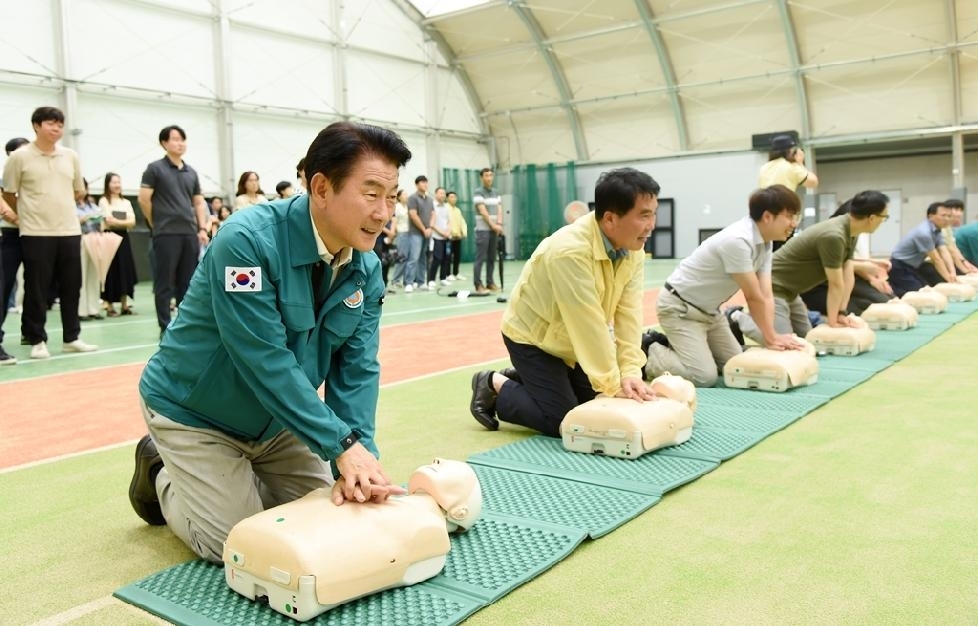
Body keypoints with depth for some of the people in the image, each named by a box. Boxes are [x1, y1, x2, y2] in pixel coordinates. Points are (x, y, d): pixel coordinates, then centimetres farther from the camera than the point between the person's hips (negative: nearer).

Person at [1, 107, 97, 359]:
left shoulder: (71, 156, 7)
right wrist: (29, 213, 11)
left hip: (70, 231, 4)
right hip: (36, 233, -4)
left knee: (71, 287, 7)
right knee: (36, 289, 1)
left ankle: (71, 337, 18)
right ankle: (37, 340, 11)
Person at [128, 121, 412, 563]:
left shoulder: (366, 270, -11)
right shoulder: (247, 241, -31)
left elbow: (357, 369, -14)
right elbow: (265, 361, -34)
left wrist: (358, 456, -28)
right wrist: (341, 445, -35)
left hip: (277, 420, 6)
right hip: (194, 415, -6)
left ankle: (240, 482, 31)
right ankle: (162, 477, 21)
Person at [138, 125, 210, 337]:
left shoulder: (191, 172, 14)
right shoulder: (155, 168, -1)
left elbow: (199, 202, 17)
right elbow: (144, 200, -3)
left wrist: (202, 228, 6)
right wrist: (157, 224, 2)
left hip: (190, 234, 5)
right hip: (166, 234, -5)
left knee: (188, 283, 8)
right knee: (165, 284, -1)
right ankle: (166, 327, 5)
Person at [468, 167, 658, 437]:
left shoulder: (634, 250, -12)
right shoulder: (569, 251, -36)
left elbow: (628, 313, -16)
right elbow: (588, 324, -34)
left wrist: (629, 372, -25)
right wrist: (614, 385, -28)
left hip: (572, 342, 8)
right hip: (532, 337, -8)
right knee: (563, 421, -11)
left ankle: (522, 378, 25)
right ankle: (495, 385, 10)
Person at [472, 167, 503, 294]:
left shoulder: (496, 193, 14)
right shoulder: (478, 192, -6)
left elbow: (499, 210, 8)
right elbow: (483, 211, -13)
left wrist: (499, 224, -9)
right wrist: (493, 225, -17)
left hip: (495, 229, 6)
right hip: (483, 229, -6)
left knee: (492, 258, 7)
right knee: (481, 258, -7)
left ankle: (489, 283, 13)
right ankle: (478, 284, -6)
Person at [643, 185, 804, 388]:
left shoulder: (765, 243, 0)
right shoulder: (737, 241, -29)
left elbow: (766, 295, -2)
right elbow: (753, 297, -22)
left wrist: (771, 337, -13)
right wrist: (771, 337, -11)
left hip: (708, 310, 10)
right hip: (679, 307, -10)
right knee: (704, 376, -19)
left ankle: (671, 345, 20)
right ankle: (648, 355, 2)